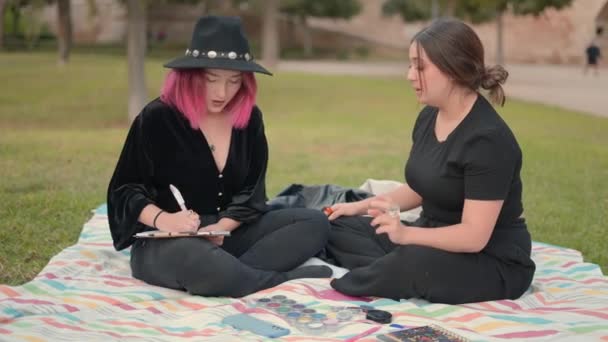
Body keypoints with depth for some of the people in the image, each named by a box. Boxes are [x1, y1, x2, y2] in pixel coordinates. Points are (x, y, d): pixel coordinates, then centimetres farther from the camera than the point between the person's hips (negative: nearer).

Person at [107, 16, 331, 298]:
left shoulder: (250, 118, 3)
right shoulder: (157, 118, -10)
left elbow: (251, 191, 3)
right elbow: (124, 189, -5)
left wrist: (222, 227, -16)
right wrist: (161, 218, -25)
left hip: (230, 233, 5)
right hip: (167, 244, -5)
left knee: (314, 224, -13)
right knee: (191, 261, -42)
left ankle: (228, 274, -28)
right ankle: (289, 280, -23)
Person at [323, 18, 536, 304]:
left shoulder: (488, 139, -25)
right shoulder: (429, 117, 2)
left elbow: (474, 236, -28)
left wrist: (406, 234, -38)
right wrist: (360, 206, 8)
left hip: (493, 261, -9)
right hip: (436, 239, 9)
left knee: (415, 264, -39)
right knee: (337, 230, 1)